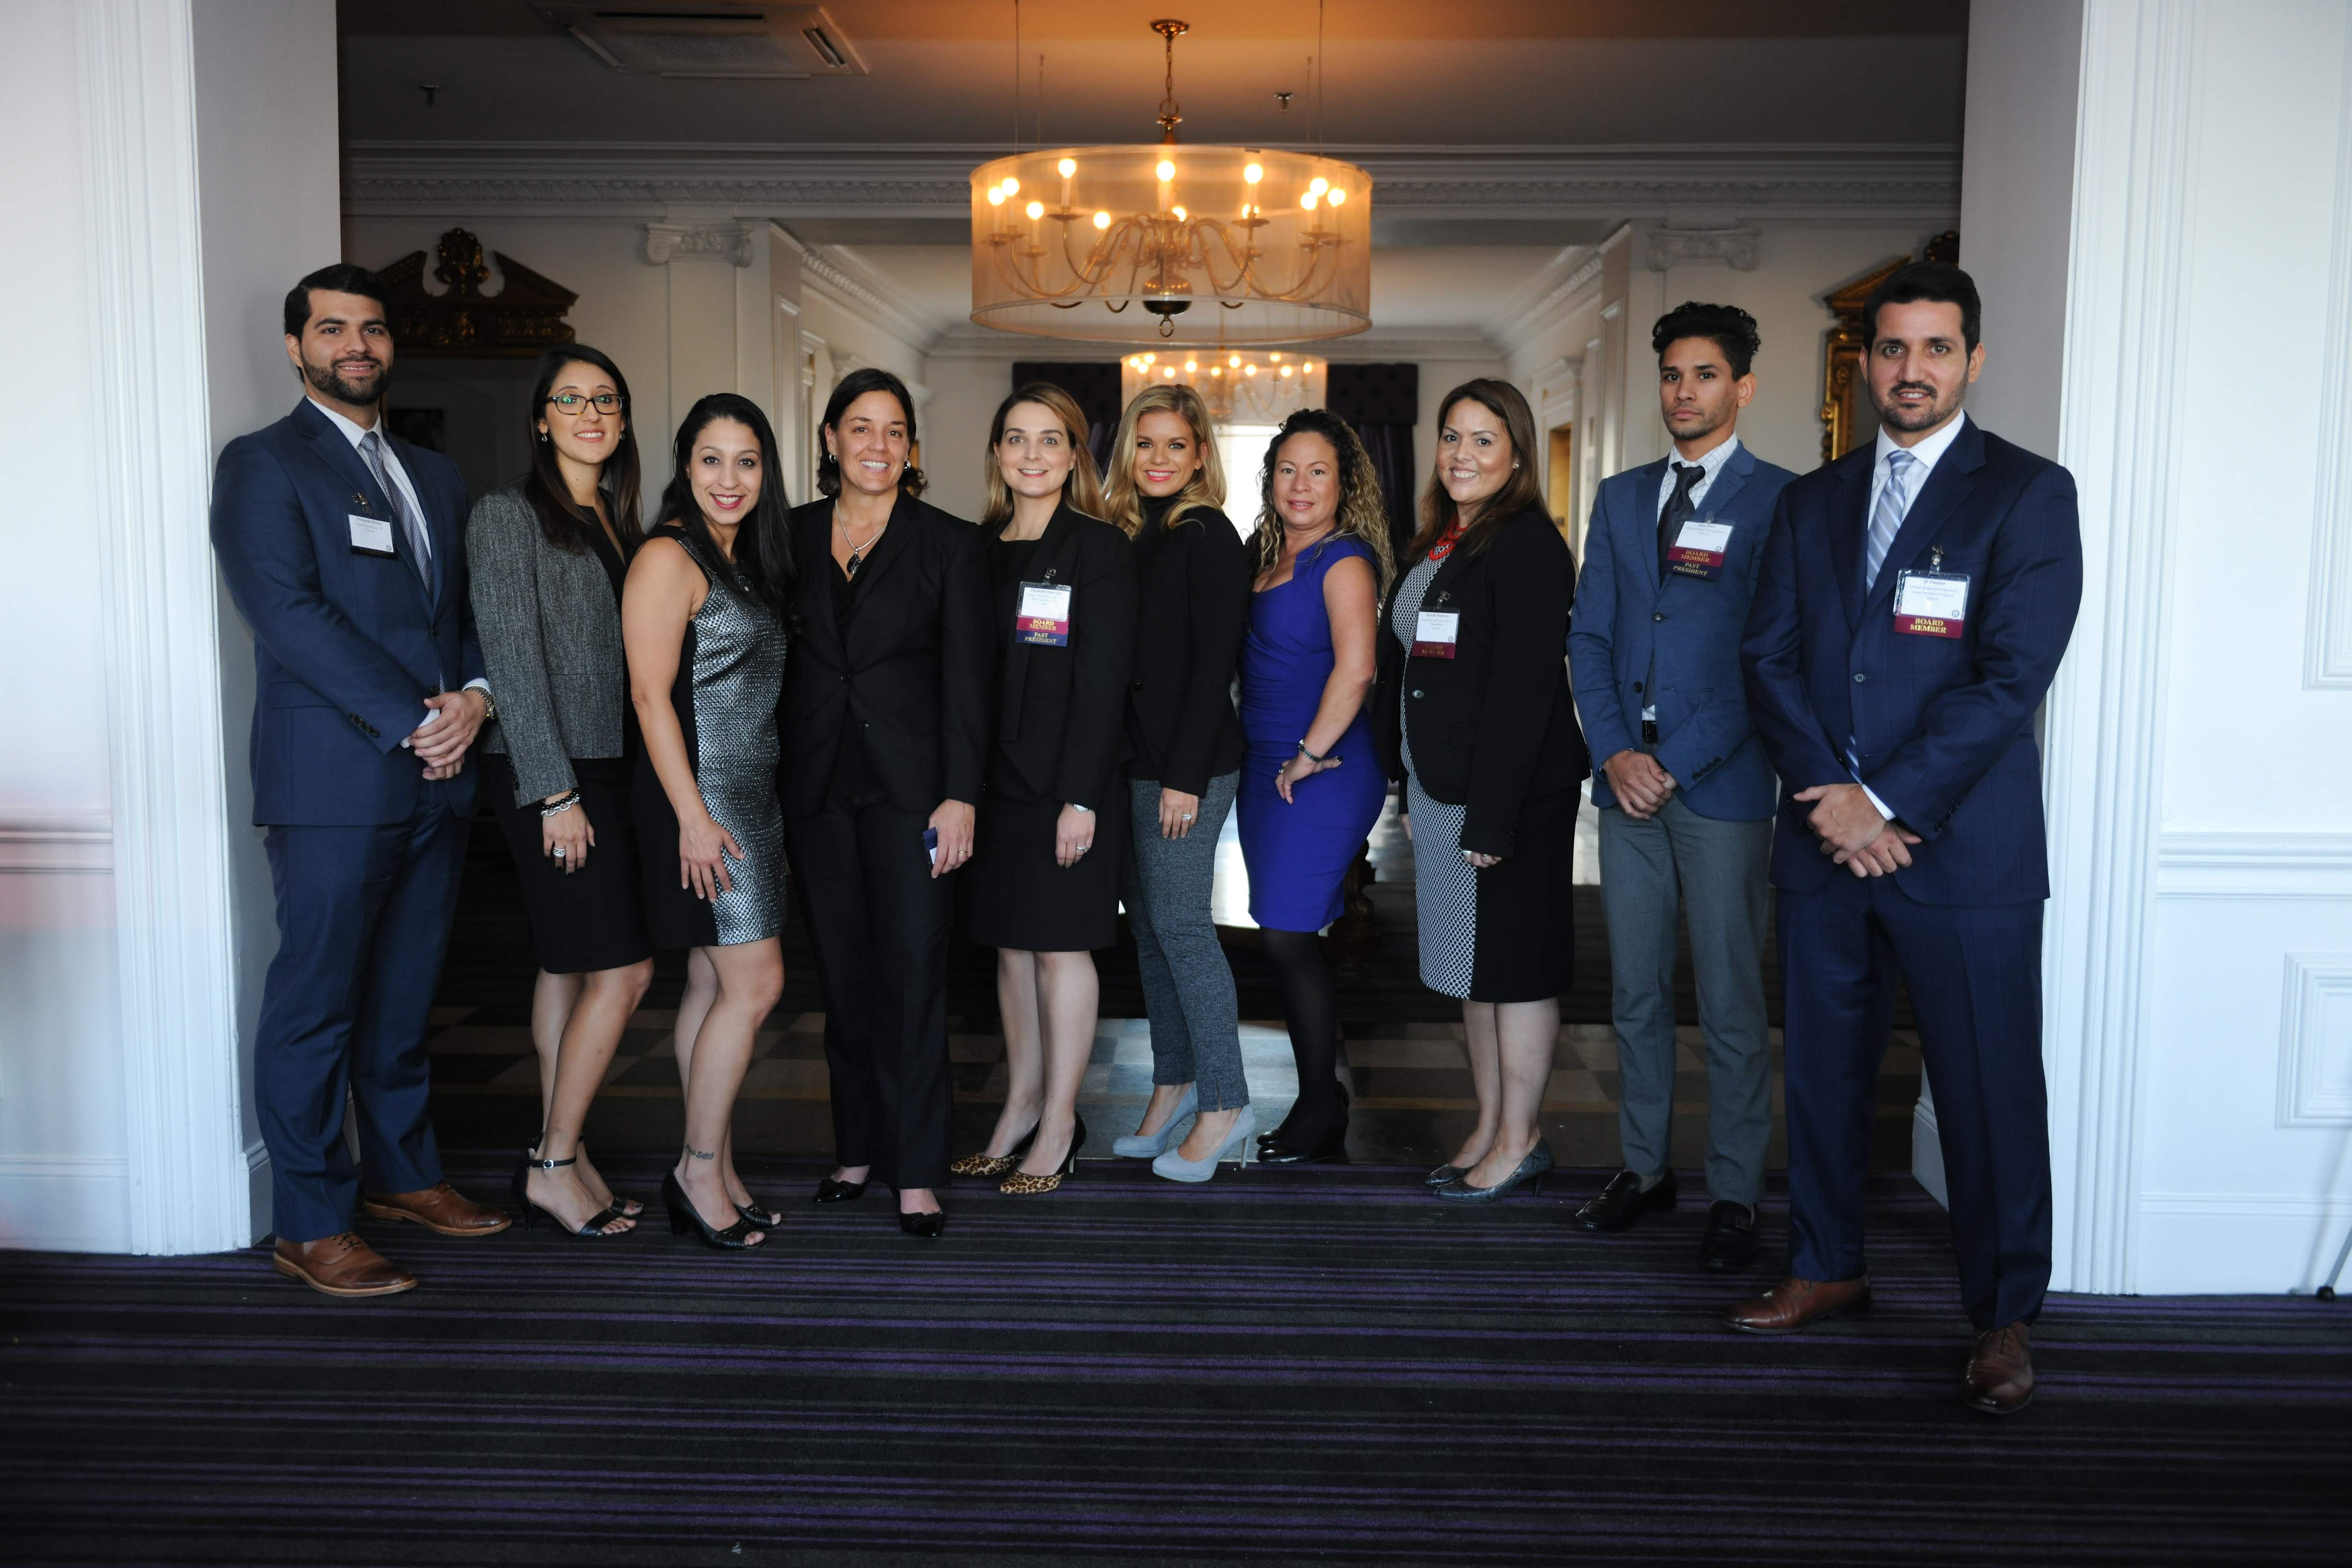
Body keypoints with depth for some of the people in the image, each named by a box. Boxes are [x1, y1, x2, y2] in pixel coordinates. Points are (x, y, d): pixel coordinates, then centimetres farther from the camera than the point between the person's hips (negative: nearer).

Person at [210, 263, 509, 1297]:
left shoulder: (434, 475, 20)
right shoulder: (263, 465, -2)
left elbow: (471, 608, 18)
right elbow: (289, 614, -13)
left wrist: (475, 696, -4)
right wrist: (412, 721, -16)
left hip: (436, 782, 6)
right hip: (334, 782, -6)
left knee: (405, 997, 15)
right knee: (315, 1006, -1)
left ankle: (402, 1172, 29)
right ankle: (309, 1225, 8)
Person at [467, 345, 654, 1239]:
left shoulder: (618, 522, 15)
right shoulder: (508, 514, -7)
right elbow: (513, 657, -12)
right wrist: (557, 793, -16)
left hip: (612, 767, 7)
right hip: (547, 771, -7)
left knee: (569, 966, 10)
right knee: (623, 969, -9)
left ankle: (559, 1158, 18)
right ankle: (555, 1165, 4)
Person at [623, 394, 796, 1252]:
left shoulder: (747, 559, 16)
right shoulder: (668, 557, -10)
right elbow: (651, 695, -15)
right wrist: (693, 817, -20)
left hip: (753, 794, 8)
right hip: (701, 794, -8)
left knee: (722, 986, 10)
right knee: (754, 982, -9)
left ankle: (713, 1177, 17)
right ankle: (699, 1173, 4)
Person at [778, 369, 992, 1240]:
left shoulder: (950, 543, 1)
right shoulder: (793, 535, 9)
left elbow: (967, 677, -3)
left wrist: (960, 795, -11)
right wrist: (770, 782, 4)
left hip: (909, 783, -3)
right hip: (816, 784, 3)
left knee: (913, 974, -4)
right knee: (844, 975, 10)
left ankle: (917, 1172, 2)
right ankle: (858, 1148, 22)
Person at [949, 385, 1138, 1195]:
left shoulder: (1100, 549, -6)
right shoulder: (979, 548, 10)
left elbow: (1102, 682, -11)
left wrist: (1080, 796, -16)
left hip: (1067, 781, -5)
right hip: (994, 778, 5)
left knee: (1061, 944, 2)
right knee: (1010, 944, 12)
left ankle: (1060, 1121, 14)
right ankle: (1022, 1102, 26)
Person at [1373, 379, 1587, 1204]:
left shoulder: (1527, 545, -12)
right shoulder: (1436, 545, 14)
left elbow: (1524, 690, -19)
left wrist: (1491, 819, -22)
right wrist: (1412, 791, 13)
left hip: (1514, 794, -9)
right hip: (1442, 793, 9)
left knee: (1513, 965, 1)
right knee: (1472, 966, 14)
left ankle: (1520, 1139, 14)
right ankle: (1490, 1126, 26)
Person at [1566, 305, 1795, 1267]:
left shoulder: (1780, 500, -2)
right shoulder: (1621, 498, 14)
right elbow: (1589, 637, 11)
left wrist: (1679, 761, -12)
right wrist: (1613, 751, -3)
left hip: (1722, 784, -5)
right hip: (1628, 782, 5)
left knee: (1730, 1005, 2)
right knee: (1635, 993, 12)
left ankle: (1733, 1195, 14)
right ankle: (1644, 1168, 26)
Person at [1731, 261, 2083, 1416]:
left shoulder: (2029, 494, -1)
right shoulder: (1811, 501, 12)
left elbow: (2010, 677, -11)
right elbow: (1769, 659, 4)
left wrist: (1888, 803, -14)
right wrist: (1831, 794, -10)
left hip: (1964, 850, -4)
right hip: (1823, 843, 4)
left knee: (1988, 1092, 2)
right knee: (1822, 1070, 13)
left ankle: (2002, 1317, 19)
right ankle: (1827, 1267, 31)